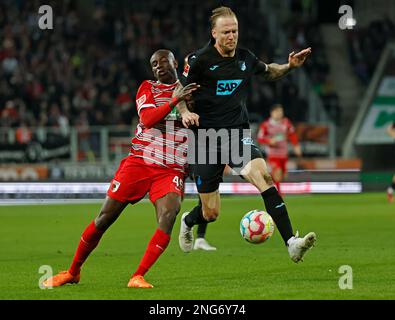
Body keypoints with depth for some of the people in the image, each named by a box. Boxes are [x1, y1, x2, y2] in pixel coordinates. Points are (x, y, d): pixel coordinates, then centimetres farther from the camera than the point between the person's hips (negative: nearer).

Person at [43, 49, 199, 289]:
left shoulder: (189, 89, 12)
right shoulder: (147, 88, 8)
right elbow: (147, 119, -11)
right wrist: (174, 100, -21)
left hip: (171, 170, 0)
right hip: (139, 162, 0)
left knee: (168, 215, -27)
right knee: (104, 218, 1)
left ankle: (138, 277, -22)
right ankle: (73, 272, 19)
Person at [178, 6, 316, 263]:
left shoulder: (246, 58, 6)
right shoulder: (199, 60, -8)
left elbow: (268, 71, 27)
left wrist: (289, 66, 9)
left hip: (238, 135, 3)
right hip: (206, 142, -3)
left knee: (264, 176, -26)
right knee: (211, 213, 2)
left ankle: (291, 243, -33)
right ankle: (188, 222, 42)